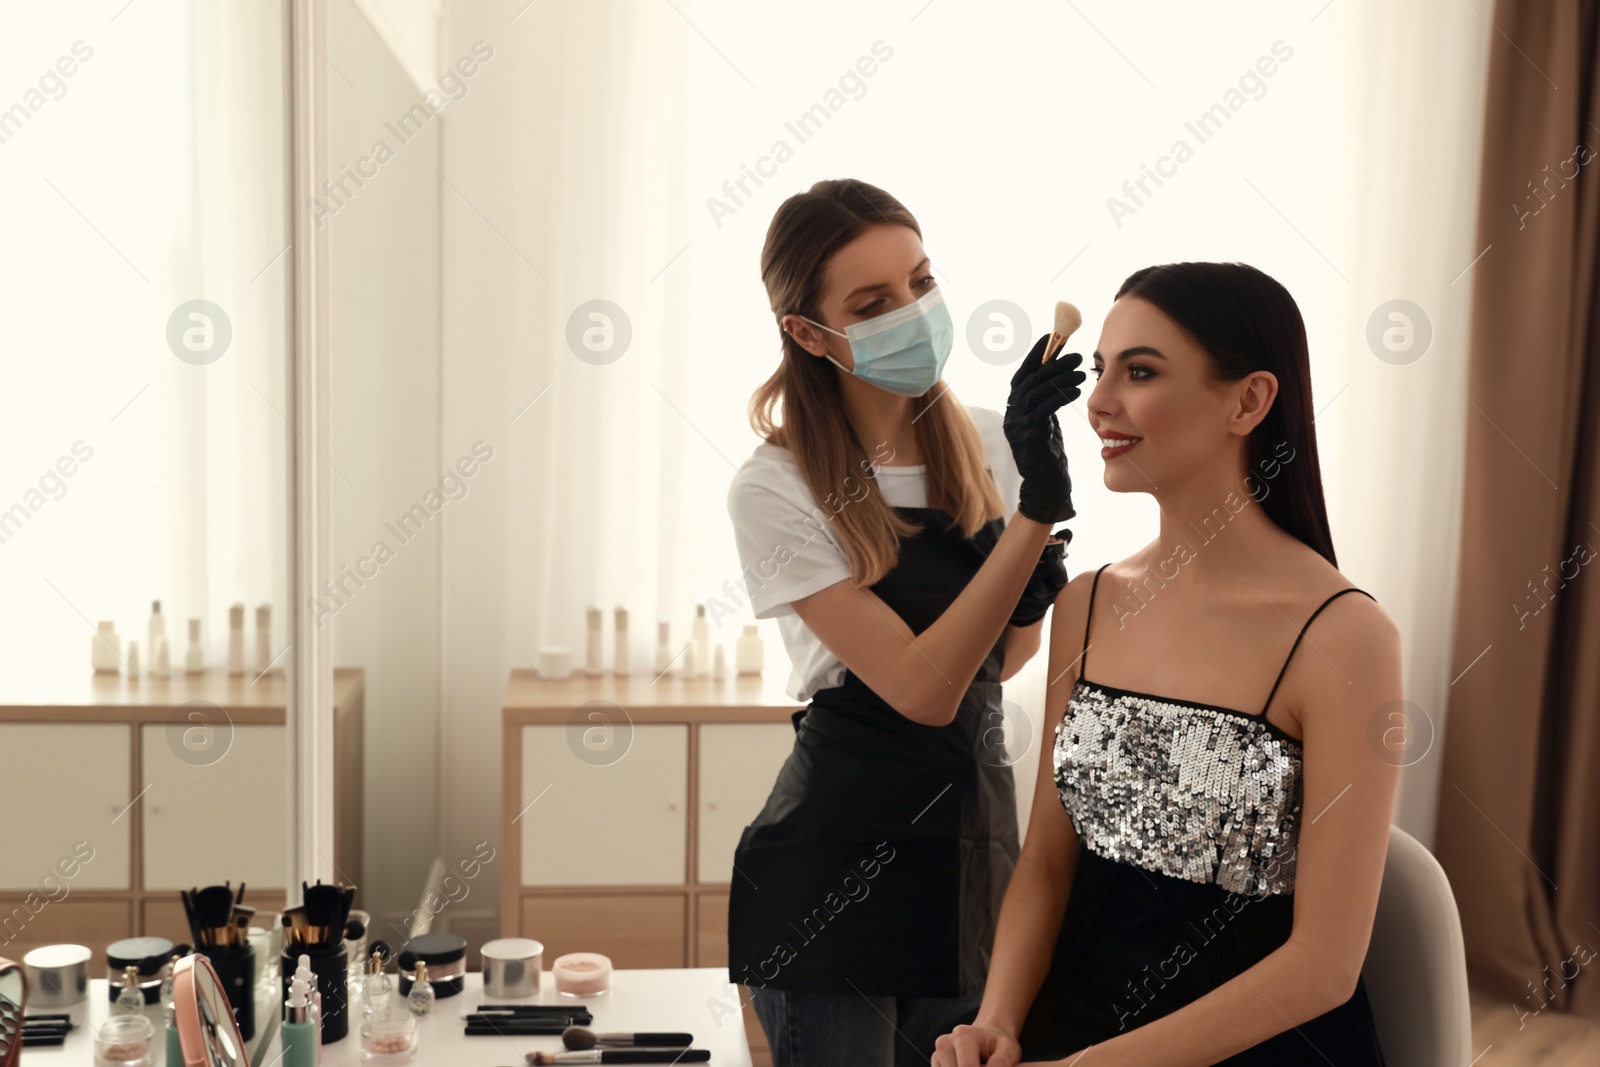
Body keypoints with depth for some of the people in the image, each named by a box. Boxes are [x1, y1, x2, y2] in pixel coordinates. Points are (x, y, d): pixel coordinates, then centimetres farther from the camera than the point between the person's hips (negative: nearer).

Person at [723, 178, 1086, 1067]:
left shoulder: (989, 444, 0)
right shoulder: (776, 490, -16)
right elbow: (922, 688, -23)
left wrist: (1035, 600, -9)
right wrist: (1041, 505, -27)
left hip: (980, 845, 5)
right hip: (839, 866, -5)